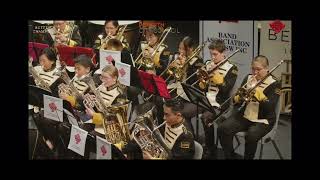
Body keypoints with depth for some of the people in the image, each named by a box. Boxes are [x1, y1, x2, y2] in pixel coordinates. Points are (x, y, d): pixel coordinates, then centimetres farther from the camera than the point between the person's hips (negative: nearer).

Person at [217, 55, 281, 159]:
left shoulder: (274, 84, -4)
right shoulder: (248, 78, 8)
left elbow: (270, 107, -19)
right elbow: (236, 103, 8)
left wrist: (256, 90, -23)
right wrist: (240, 97, -16)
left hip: (263, 120, -4)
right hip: (245, 115, 4)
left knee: (251, 135, -34)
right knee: (222, 129, -19)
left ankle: (248, 158, -6)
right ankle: (229, 157, -2)